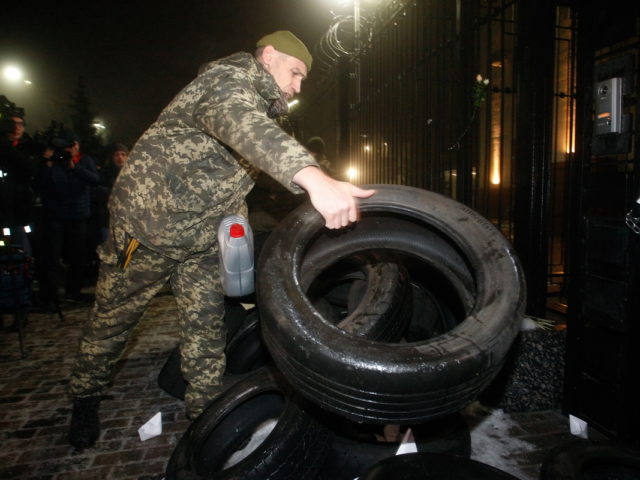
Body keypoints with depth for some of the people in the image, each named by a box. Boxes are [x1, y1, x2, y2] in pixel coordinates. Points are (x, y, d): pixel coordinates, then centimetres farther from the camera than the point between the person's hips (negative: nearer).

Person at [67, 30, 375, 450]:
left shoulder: (262, 106, 10)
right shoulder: (228, 80, -21)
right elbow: (242, 125, -47)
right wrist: (314, 178, -62)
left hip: (205, 237, 8)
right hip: (148, 222, -7)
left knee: (207, 326, 8)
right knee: (114, 317, 12)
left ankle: (205, 412, 23)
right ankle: (85, 398, 36)